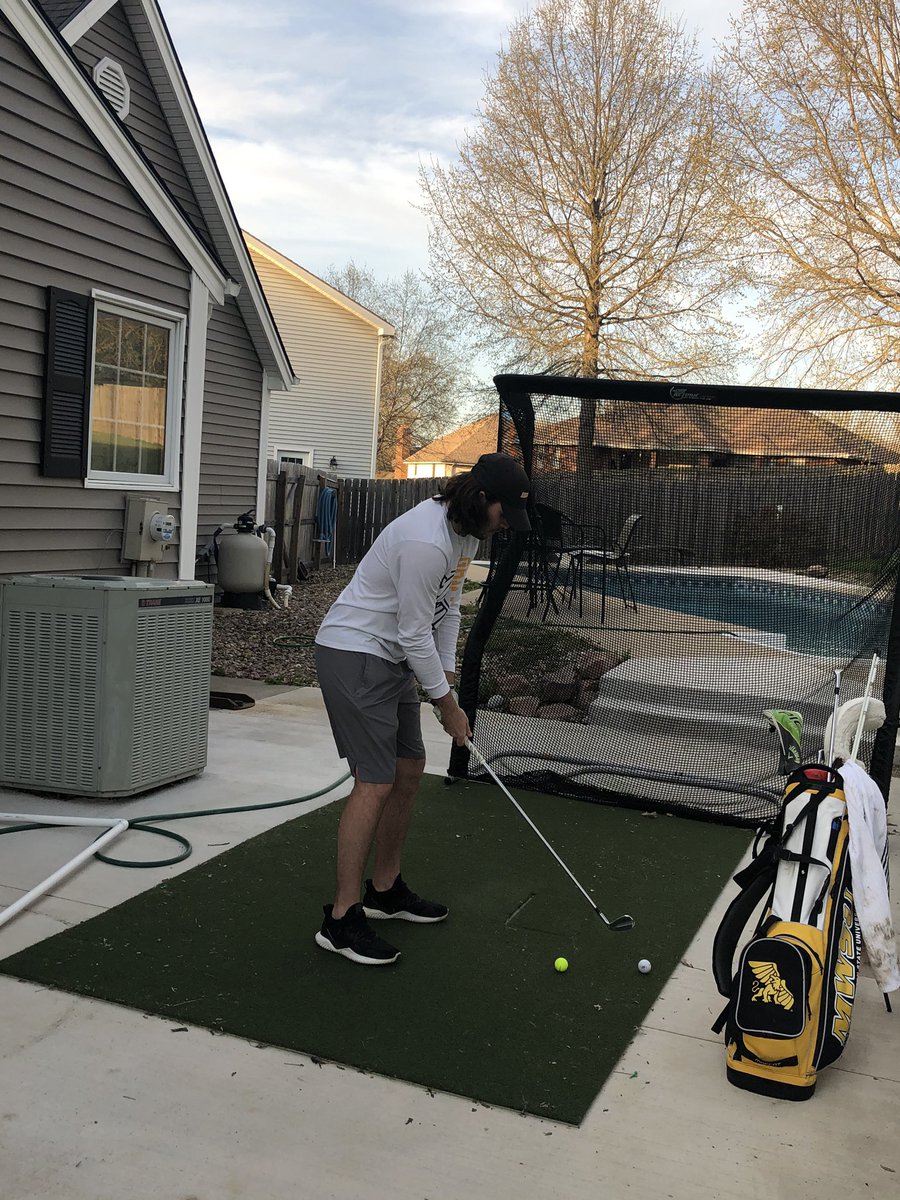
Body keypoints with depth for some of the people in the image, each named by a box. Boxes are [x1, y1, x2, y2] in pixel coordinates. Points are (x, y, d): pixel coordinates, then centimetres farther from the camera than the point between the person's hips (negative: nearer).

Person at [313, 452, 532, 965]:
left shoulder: (468, 530, 5)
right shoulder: (427, 542, -27)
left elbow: (447, 607, 13)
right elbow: (415, 633, -22)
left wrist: (448, 675, 7)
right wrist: (447, 704, -12)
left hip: (392, 658, 10)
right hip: (353, 653, -10)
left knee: (410, 769, 13)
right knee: (376, 782, -11)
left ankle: (385, 891, 28)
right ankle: (342, 919, -2)